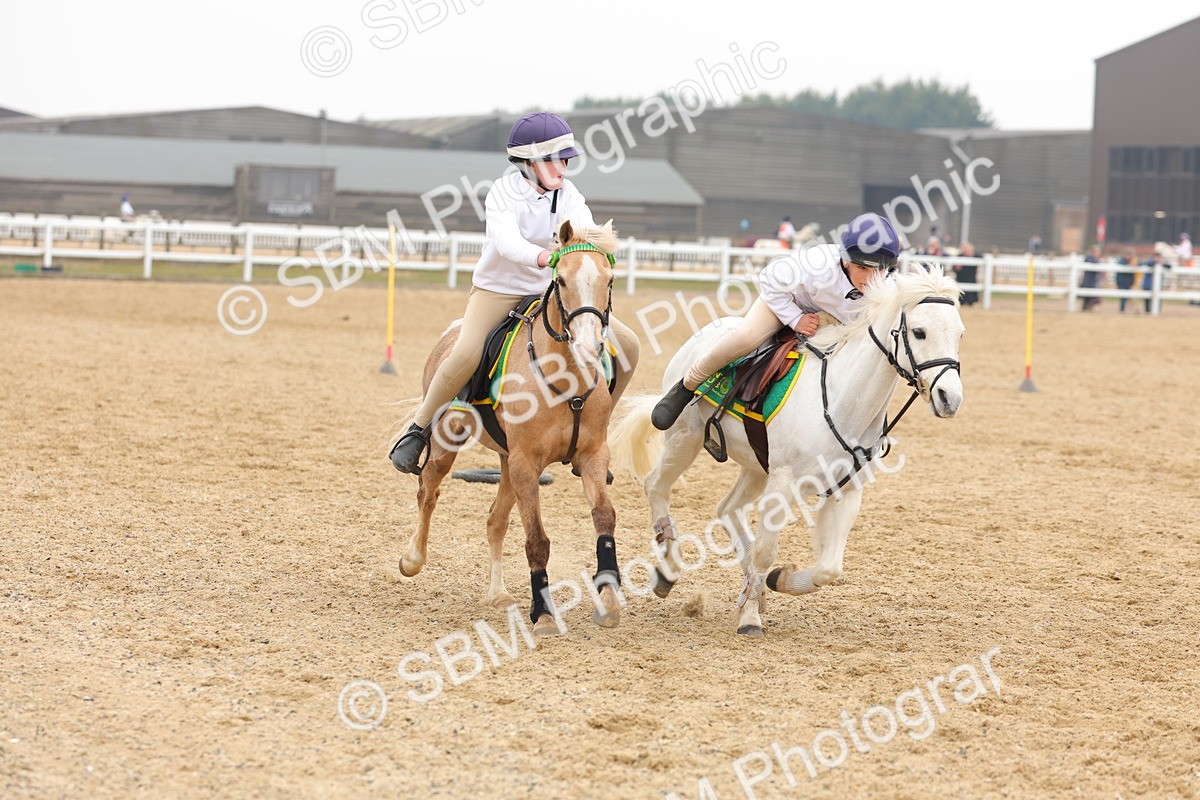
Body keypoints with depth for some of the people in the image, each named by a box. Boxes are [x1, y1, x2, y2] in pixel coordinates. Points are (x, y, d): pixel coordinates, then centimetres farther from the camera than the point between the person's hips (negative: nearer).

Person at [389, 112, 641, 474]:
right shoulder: (504, 192, -16)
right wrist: (545, 257, -54)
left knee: (627, 345, -4)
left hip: (550, 292, 5)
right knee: (465, 355, -32)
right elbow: (506, 241, -35)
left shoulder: (568, 194, -3)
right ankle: (418, 431, -12)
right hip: (497, 290, -5)